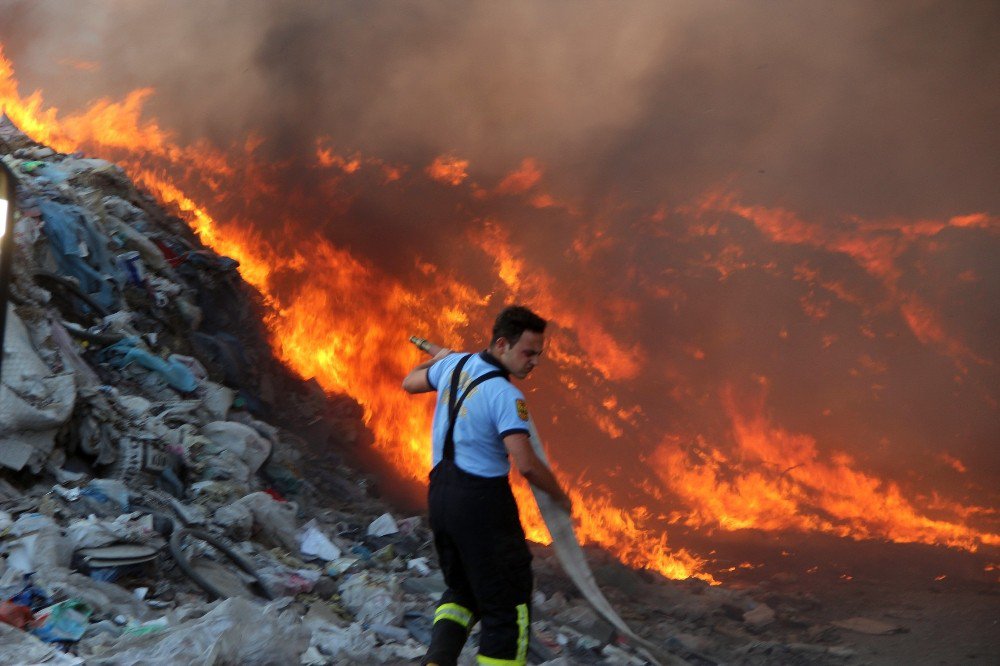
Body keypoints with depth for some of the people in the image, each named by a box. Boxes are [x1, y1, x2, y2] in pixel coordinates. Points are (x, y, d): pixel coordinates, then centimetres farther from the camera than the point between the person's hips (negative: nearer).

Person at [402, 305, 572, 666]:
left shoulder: (455, 364, 4)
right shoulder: (505, 395, -19)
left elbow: (410, 382, 25)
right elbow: (526, 465, -26)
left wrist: (436, 359, 45)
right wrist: (560, 496, -8)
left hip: (439, 493, 8)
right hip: (482, 501, -8)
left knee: (462, 590, 23)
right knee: (508, 601, 3)